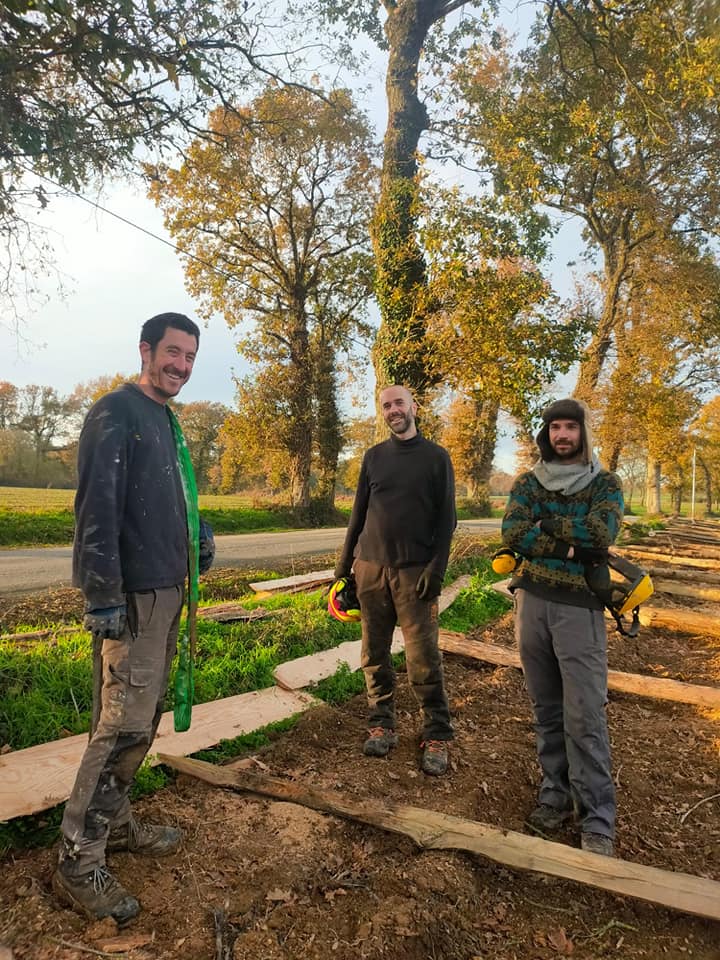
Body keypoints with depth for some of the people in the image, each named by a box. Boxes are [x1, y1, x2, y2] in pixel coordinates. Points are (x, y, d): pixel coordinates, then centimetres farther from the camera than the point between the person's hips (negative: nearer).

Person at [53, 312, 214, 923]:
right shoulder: (116, 412, -11)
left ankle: (114, 821, 32)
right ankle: (79, 862, 10)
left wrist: (195, 530, 11)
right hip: (133, 595, -9)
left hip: (166, 592, 9)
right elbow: (97, 507, -18)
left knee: (145, 716, 16)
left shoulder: (163, 418, 16)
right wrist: (103, 597, -21)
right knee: (124, 724, -5)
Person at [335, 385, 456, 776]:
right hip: (370, 567, 3)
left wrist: (436, 569, -11)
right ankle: (382, 725, 22)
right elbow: (359, 512, 14)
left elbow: (446, 518, -1)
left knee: (423, 659, -2)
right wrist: (343, 563, 10)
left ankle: (436, 736, 11)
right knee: (375, 654, 8)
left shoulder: (436, 457, 2)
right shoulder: (374, 456, 11)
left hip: (414, 571, -3)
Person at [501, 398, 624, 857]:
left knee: (585, 717, -3)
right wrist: (569, 546, -16)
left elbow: (601, 534, -17)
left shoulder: (605, 484, 1)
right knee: (546, 710, 13)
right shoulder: (527, 483, 7)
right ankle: (556, 794, 28)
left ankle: (598, 822, 10)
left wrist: (545, 524, -9)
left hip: (579, 608, -3)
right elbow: (512, 534, -8)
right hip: (532, 602, 3)